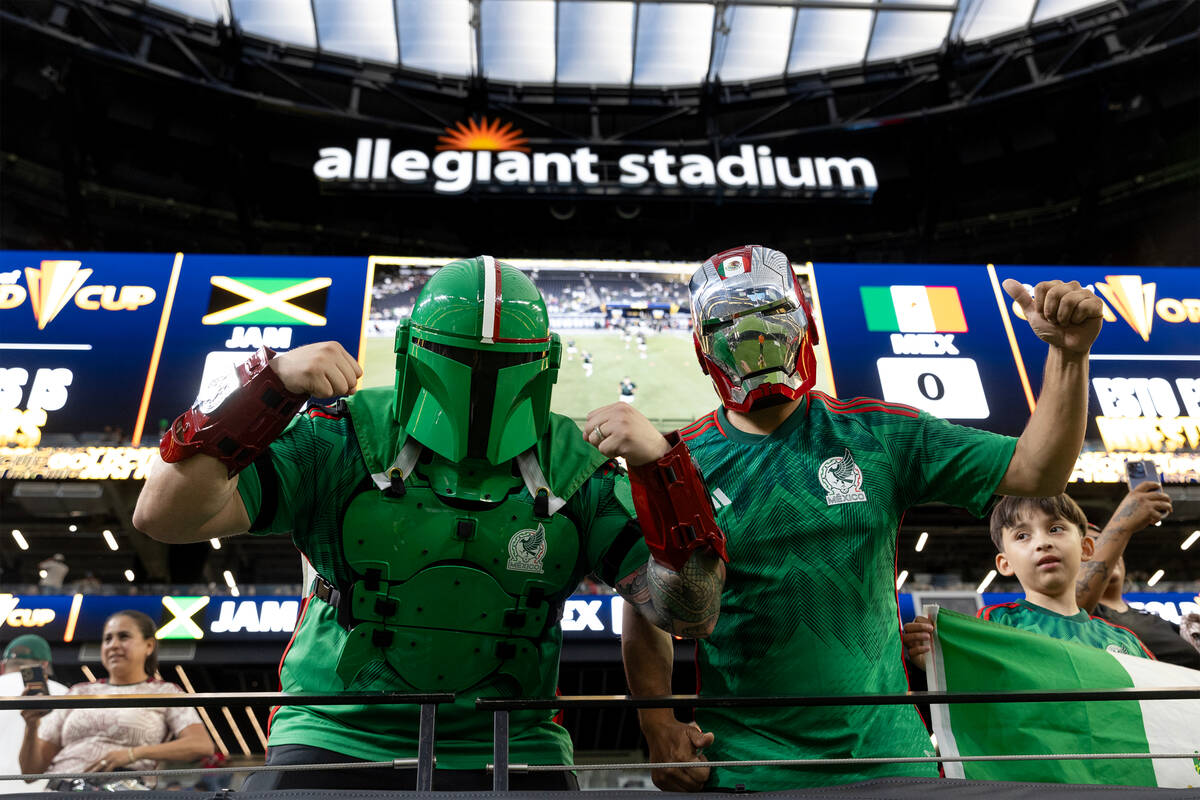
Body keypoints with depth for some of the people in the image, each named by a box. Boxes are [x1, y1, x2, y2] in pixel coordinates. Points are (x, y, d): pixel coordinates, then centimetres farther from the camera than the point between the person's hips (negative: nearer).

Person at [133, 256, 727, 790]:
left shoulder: (576, 473, -2)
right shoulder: (345, 442, -6)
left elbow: (690, 614, -7)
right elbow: (166, 516, -11)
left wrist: (662, 464, -21)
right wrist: (271, 383, -22)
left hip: (504, 755, 1)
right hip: (338, 742, -1)